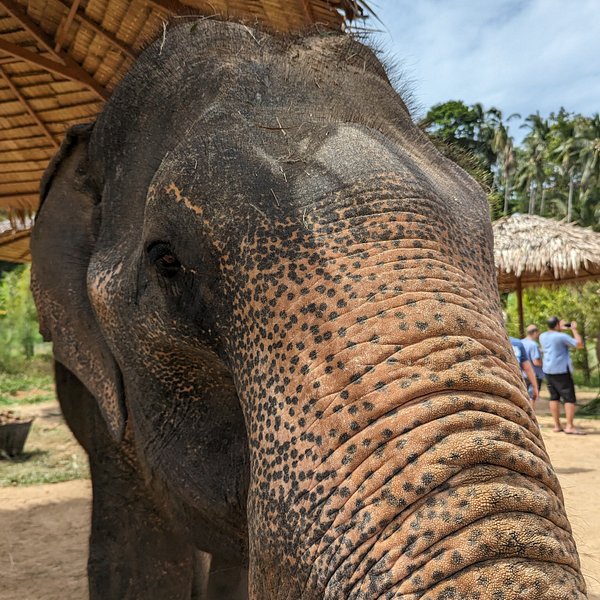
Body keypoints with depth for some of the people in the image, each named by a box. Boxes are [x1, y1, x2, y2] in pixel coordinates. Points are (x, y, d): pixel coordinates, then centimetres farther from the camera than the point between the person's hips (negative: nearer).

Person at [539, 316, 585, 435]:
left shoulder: (543, 336, 6)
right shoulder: (561, 337, -15)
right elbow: (580, 344, -11)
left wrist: (561, 330, 26)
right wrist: (574, 329, -3)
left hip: (548, 370, 7)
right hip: (561, 371, -7)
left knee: (554, 397, 10)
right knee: (569, 398, -2)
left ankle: (557, 425, 11)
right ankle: (570, 426, -7)